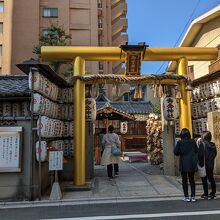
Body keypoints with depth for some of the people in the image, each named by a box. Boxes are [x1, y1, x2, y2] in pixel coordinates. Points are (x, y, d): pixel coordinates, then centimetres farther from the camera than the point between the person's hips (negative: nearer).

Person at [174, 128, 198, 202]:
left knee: (184, 181, 7)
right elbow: (197, 151, 4)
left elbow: (175, 152, -8)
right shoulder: (193, 142, -2)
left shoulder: (180, 142, -11)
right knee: (192, 180, 14)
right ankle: (193, 196, 14)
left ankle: (186, 197, 9)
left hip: (183, 164, -3)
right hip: (192, 164, 3)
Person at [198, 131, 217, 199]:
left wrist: (200, 163, -7)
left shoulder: (202, 144, -16)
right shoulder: (213, 145, 3)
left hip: (204, 165, -6)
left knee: (204, 180, 3)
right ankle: (213, 193, 23)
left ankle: (206, 194, 6)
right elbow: (215, 154, 11)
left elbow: (200, 154, -19)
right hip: (211, 165, 6)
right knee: (211, 179, 16)